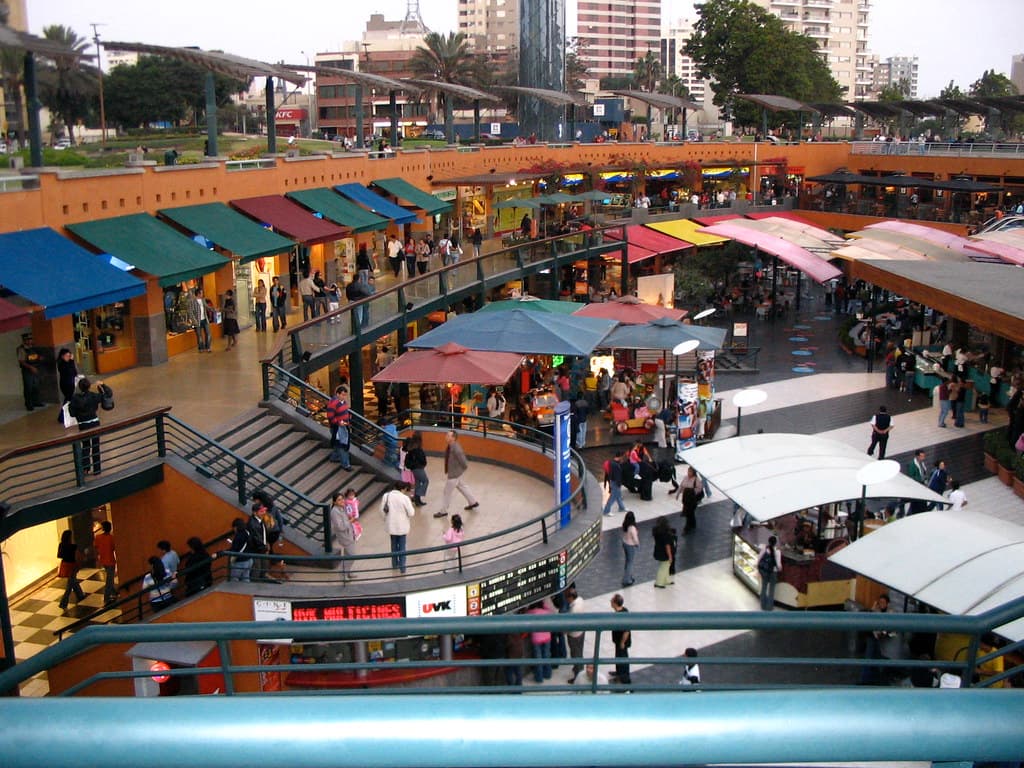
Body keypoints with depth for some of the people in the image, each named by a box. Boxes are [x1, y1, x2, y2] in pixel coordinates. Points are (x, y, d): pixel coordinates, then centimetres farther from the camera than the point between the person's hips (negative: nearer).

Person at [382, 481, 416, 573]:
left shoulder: (386, 496, -8)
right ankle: (402, 567, 14)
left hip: (391, 525, 3)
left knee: (394, 545, 23)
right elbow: (411, 513, -16)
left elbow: (382, 511, -3)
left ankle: (395, 564, 35)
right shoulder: (405, 498, -19)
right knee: (402, 547, 11)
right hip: (402, 526, -3)